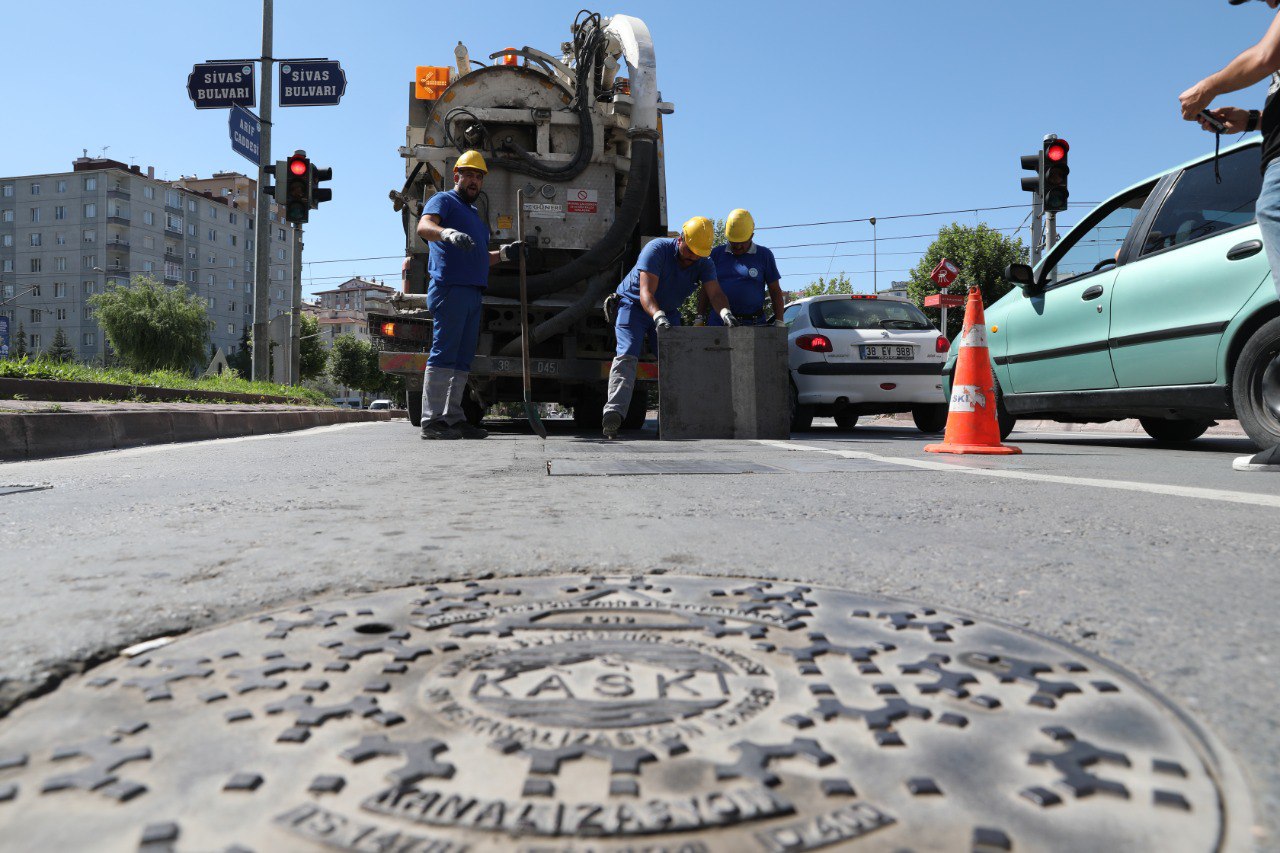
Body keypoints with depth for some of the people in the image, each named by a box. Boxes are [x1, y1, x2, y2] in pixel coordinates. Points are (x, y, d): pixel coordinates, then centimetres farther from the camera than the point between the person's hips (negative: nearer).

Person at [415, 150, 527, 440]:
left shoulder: (473, 214, 30)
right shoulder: (444, 200, 4)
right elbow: (423, 226, -18)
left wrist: (504, 254, 18)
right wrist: (448, 233, -38)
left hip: (472, 292, 9)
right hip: (449, 288, -9)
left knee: (462, 359, 7)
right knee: (443, 354, -14)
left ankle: (453, 417, 9)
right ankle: (432, 420, -15)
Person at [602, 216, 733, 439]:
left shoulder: (704, 264, -8)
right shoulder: (657, 249, -24)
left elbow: (715, 293, -23)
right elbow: (646, 293, -33)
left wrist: (725, 312, -46)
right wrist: (658, 317, -51)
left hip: (668, 312, 5)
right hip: (634, 305, -5)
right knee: (627, 355, -22)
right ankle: (614, 413, -34)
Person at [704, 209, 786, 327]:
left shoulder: (764, 255, 9)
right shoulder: (717, 253, 13)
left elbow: (775, 291, 9)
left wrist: (779, 322, 1)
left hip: (753, 322, -1)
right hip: (718, 322, 1)